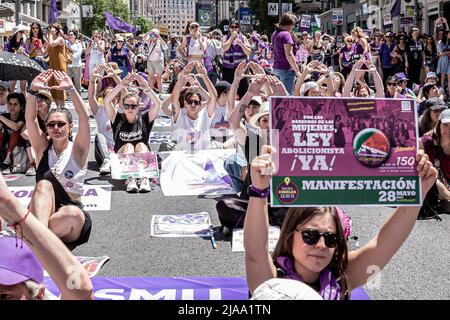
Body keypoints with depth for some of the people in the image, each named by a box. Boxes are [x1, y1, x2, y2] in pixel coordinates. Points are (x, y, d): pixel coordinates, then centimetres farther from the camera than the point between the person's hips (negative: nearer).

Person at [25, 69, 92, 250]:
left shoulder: (77, 150, 5)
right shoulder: (43, 148, 12)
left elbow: (84, 117, -10)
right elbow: (30, 119, -2)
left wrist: (71, 89, -19)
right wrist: (33, 91, -16)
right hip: (41, 211, 2)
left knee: (74, 214, -38)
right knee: (44, 184, -30)